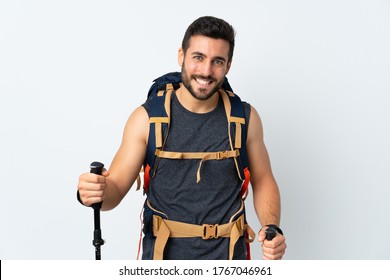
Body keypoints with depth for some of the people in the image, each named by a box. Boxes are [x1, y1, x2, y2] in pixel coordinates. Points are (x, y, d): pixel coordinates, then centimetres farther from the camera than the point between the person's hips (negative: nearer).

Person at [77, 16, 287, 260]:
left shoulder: (245, 118, -7)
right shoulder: (147, 118, -12)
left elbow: (263, 180, 4)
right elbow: (116, 187, -9)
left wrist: (272, 228, -13)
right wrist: (97, 192, -32)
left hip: (227, 255, 1)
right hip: (163, 254, -1)